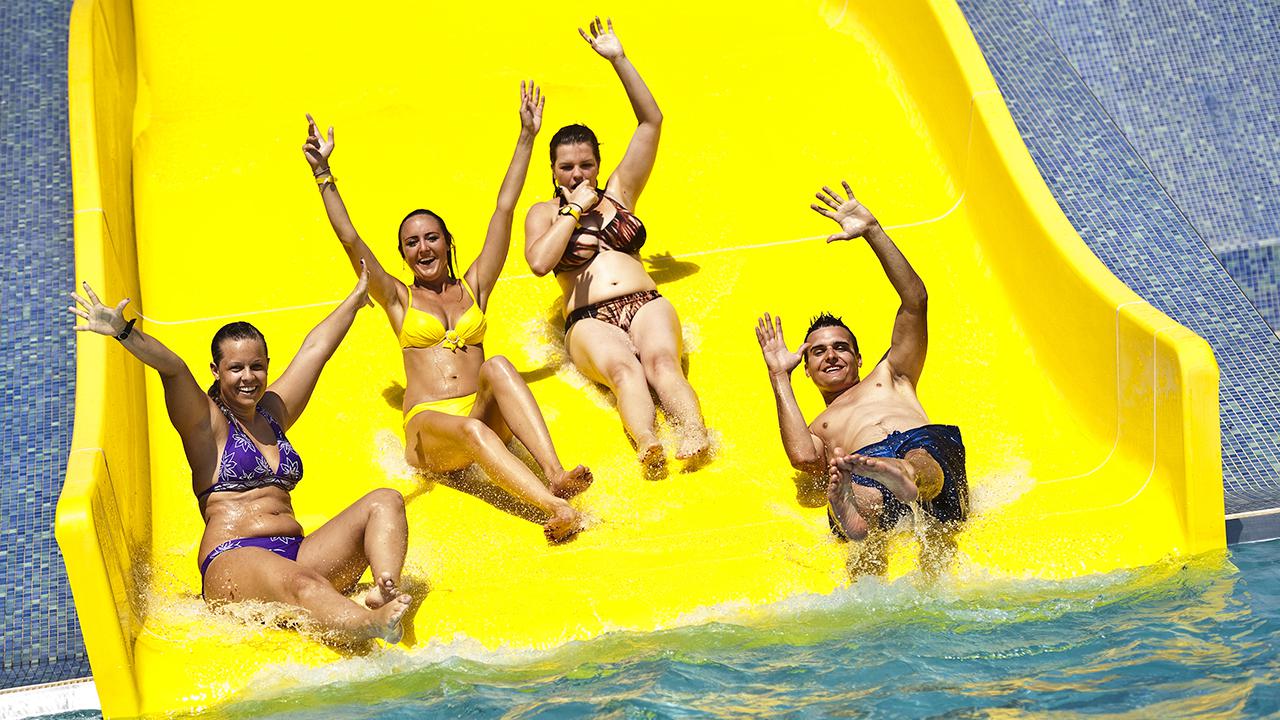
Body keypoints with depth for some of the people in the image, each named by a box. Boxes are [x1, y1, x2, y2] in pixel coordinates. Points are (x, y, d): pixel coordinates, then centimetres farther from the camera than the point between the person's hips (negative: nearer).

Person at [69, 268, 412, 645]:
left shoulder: (273, 411, 24)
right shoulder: (207, 423, 7)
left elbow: (316, 347, 35)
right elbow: (172, 369, -13)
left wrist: (355, 298, 47)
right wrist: (123, 331, -28)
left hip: (298, 553, 8)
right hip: (233, 560, -8)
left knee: (384, 501, -8)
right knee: (302, 585, -40)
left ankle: (386, 588, -36)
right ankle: (375, 622, -70)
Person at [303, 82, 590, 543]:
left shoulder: (474, 288, 21)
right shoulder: (400, 300, 17)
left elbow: (504, 210, 17)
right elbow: (350, 240, 6)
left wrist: (527, 138, 14)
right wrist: (323, 172, -1)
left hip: (485, 416, 2)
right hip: (428, 429, -2)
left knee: (498, 366, -31)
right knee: (471, 432, -37)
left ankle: (556, 474, -48)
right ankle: (555, 510, -57)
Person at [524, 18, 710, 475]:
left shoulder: (619, 194, 24)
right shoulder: (544, 213, 18)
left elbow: (651, 121, 19)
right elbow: (540, 262, -4)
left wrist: (618, 60, 14)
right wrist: (574, 211, 2)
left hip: (646, 304, 2)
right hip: (589, 320, -2)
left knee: (661, 359, -32)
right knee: (622, 368, -35)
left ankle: (694, 433, -59)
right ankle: (647, 444, -64)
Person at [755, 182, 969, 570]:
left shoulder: (889, 378, 42)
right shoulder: (816, 429, 39)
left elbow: (915, 300, 33)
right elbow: (805, 458, 12)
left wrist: (872, 231, 28)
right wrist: (780, 378, 25)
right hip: (859, 470, -1)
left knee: (919, 463, -40)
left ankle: (905, 479, -75)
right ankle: (852, 512, -76)